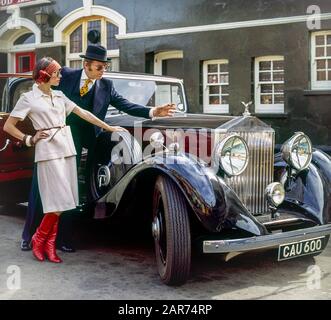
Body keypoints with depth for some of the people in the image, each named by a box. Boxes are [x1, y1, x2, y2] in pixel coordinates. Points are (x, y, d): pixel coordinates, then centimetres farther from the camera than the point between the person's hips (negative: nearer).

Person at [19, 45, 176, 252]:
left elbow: (125, 105, 0)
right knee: (41, 186, 4)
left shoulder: (106, 85, 4)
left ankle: (63, 238, 16)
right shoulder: (66, 75, -1)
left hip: (75, 142, 1)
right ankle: (30, 235, 19)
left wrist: (153, 112, -12)